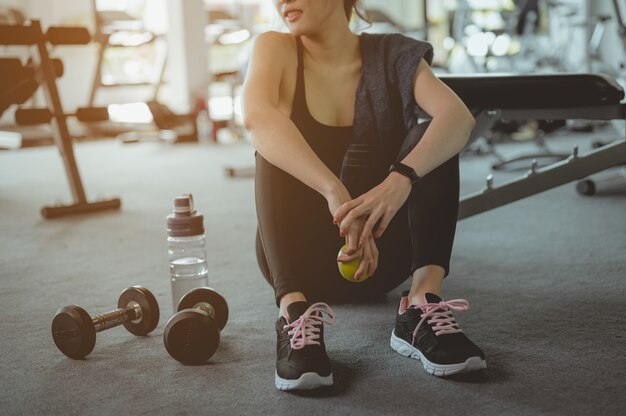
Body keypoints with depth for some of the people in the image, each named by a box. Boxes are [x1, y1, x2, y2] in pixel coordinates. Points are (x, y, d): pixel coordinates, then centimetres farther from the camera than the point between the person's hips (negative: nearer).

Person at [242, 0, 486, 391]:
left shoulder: (391, 57, -3)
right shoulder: (276, 50, -5)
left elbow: (459, 116, -22)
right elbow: (257, 117, -28)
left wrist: (400, 180, -42)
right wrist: (336, 193, -42)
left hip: (378, 253, 1)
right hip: (297, 254, -1)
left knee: (430, 138, -18)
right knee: (278, 147, -24)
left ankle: (424, 306, -30)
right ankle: (296, 313, -38)